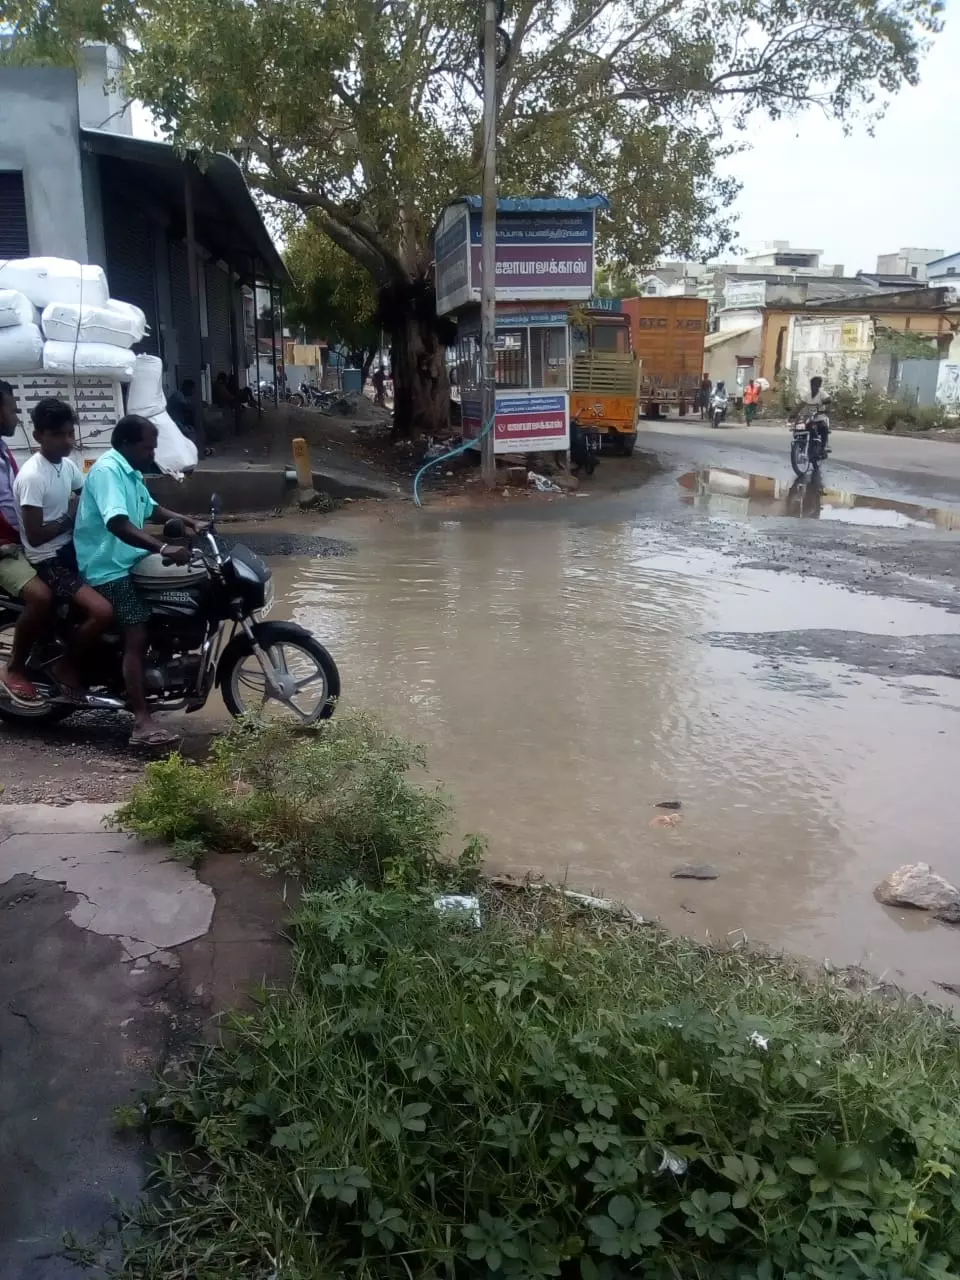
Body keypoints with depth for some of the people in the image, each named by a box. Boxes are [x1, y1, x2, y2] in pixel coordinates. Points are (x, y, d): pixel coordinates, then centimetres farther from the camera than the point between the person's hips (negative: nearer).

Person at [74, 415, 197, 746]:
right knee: (137, 637, -21)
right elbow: (118, 524, -34)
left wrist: (180, 519, 9)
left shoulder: (130, 473, 13)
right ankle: (142, 722, -26)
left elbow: (149, 508, 29)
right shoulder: (106, 471, -19)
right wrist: (164, 548, -43)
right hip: (110, 570, -11)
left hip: (129, 562, 11)